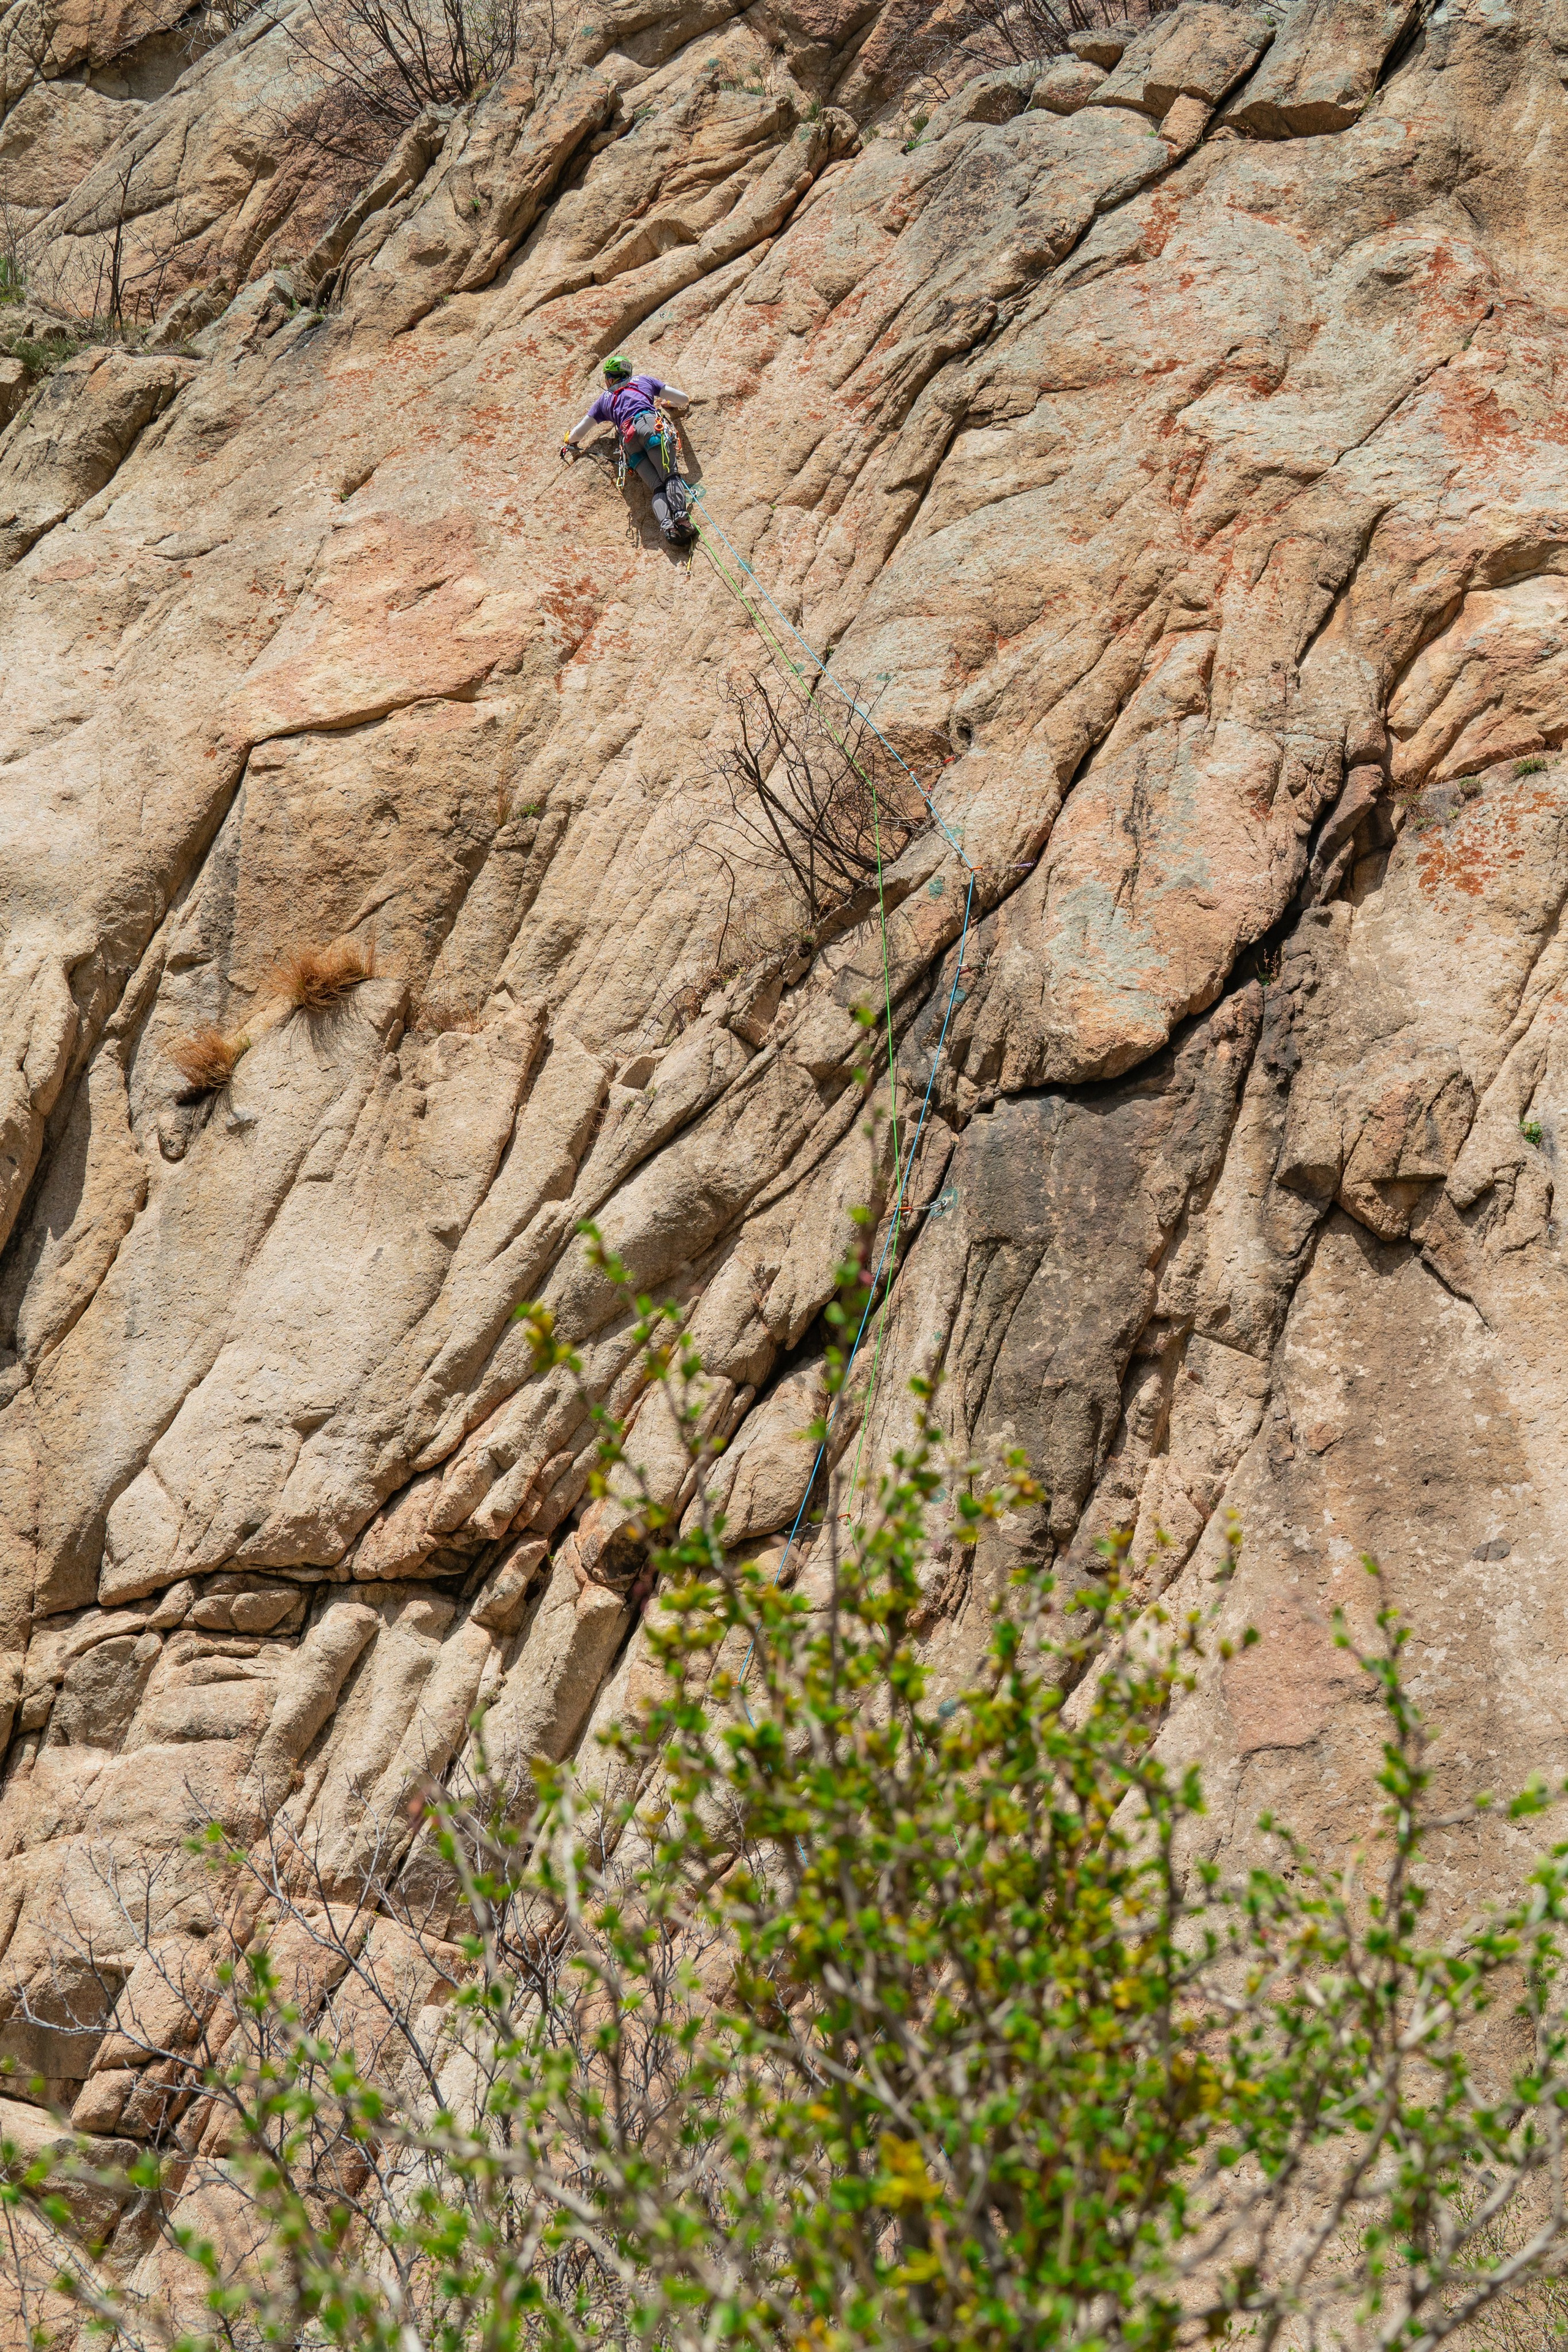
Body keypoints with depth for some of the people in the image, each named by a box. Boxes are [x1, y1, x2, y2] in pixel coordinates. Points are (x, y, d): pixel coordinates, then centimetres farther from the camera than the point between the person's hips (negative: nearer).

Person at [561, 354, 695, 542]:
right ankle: (680, 515, -45)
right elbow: (684, 399, 34)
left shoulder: (604, 398, 34)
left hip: (628, 438, 1)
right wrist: (668, 404, 57)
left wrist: (569, 442, 61)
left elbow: (577, 433, 38)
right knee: (670, 476, -16)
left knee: (657, 488, -9)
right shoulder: (644, 380, 32)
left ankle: (666, 525, -37)